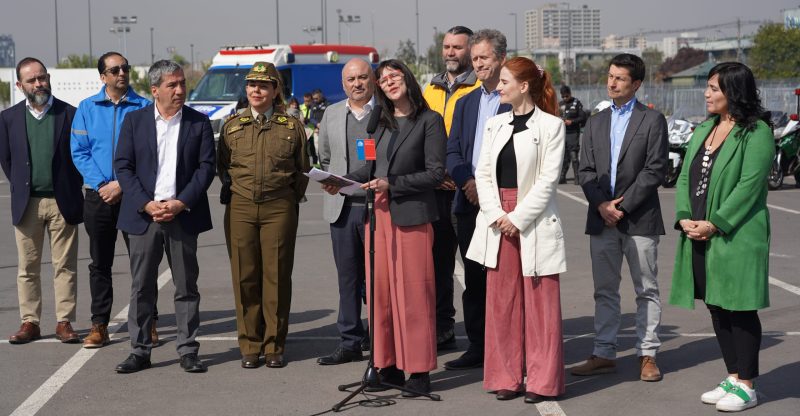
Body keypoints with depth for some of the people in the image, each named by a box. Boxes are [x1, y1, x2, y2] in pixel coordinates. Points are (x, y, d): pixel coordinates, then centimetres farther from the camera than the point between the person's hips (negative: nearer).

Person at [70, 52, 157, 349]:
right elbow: (79, 152, 2)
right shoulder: (87, 109, 5)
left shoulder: (143, 107, -1)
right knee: (100, 263, 8)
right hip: (98, 196, 2)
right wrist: (101, 185, -10)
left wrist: (121, 184, -13)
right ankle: (99, 325, 15)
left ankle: (148, 324, 8)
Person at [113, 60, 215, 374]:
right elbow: (123, 166, 1)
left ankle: (188, 351, 11)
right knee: (141, 287, 4)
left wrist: (181, 203, -12)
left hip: (183, 216, 0)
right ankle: (140, 351, 12)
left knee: (186, 286, 4)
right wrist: (147, 204, -10)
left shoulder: (199, 123, 5)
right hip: (143, 215, 0)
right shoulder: (134, 121, 5)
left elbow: (206, 167, 0)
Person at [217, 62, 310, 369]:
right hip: (241, 208, 2)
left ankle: (274, 346, 8)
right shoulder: (232, 126, 10)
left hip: (279, 208, -1)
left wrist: (290, 200, 6)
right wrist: (237, 193, 10)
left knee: (277, 276, -1)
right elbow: (222, 166, 18)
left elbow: (302, 168, 10)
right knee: (245, 277, 1)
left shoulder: (291, 126, 5)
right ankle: (250, 346, 10)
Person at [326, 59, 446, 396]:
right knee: (381, 292, 7)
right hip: (378, 213, 6)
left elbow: (435, 172, -9)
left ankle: (419, 371, 1)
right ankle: (389, 366, 14)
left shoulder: (429, 120, -3)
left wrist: (391, 184, -15)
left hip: (411, 215, -6)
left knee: (413, 293, -4)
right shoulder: (381, 122, 16)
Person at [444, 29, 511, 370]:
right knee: (474, 279, 11)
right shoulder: (466, 102, 16)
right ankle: (476, 347, 18)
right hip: (469, 203, 6)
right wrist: (466, 182, -7)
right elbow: (452, 151, 12)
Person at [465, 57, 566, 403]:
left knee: (540, 303, 0)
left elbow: (548, 178, -9)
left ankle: (542, 381, 7)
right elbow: (483, 173, 7)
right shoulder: (495, 125, 12)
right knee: (501, 302, 7)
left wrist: (518, 218, -13)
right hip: (498, 224, 5)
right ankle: (506, 377, 15)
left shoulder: (550, 125, -4)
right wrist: (496, 215, -6)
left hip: (534, 223, -5)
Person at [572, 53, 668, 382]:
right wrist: (601, 204, -8)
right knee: (604, 291, 8)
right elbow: (586, 170, 8)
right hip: (601, 219, 4)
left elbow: (655, 170, -8)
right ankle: (604, 354, 13)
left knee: (646, 290, 3)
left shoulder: (653, 120, 0)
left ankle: (647, 355, 9)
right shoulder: (596, 122, 13)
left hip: (639, 219, -4)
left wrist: (623, 206, -13)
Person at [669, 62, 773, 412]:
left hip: (736, 236, -8)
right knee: (717, 308, 13)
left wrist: (714, 224, -19)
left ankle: (746, 385, 8)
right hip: (700, 237, 8)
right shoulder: (703, 131, 14)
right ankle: (732, 377, 24)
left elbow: (749, 186, -17)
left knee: (740, 310, -1)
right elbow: (685, 178, 11)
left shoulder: (756, 133, -9)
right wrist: (684, 218, -4)